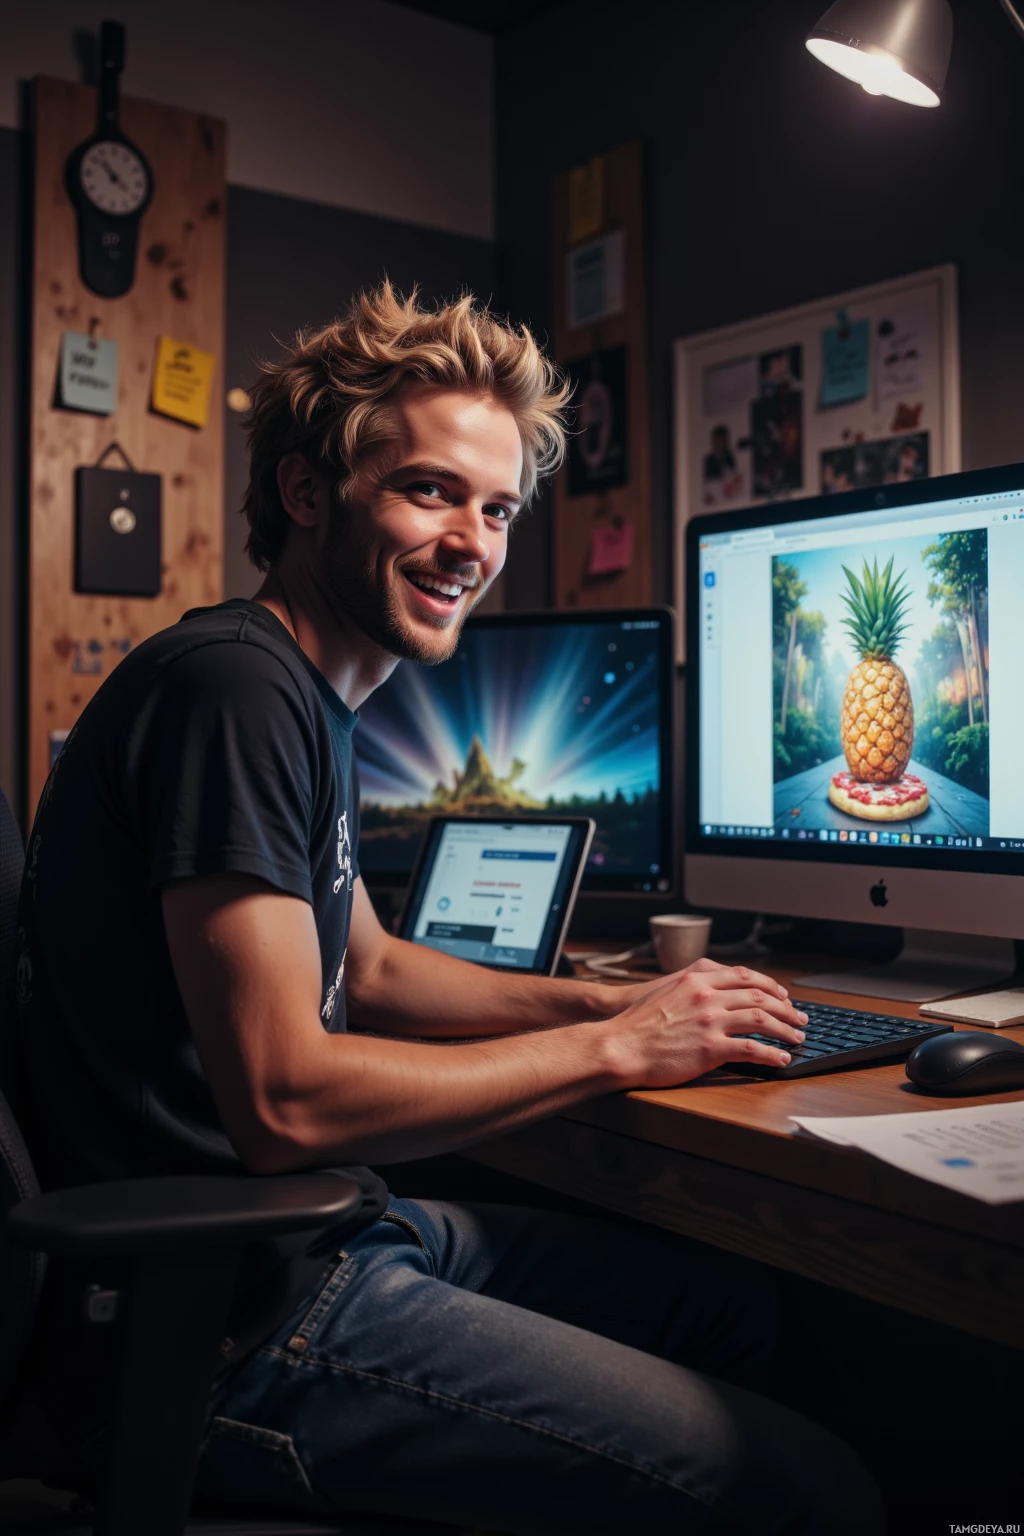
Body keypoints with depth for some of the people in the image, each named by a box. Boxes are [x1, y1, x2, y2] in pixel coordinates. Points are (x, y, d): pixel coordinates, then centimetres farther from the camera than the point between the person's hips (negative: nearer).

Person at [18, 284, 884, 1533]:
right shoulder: (233, 687, -21)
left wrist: (601, 1000, 7)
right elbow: (284, 1101, -25)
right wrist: (610, 1049, -15)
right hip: (234, 1324, -10)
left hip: (321, 1230, 10)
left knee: (727, 1307, 19)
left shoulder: (304, 696, 12)